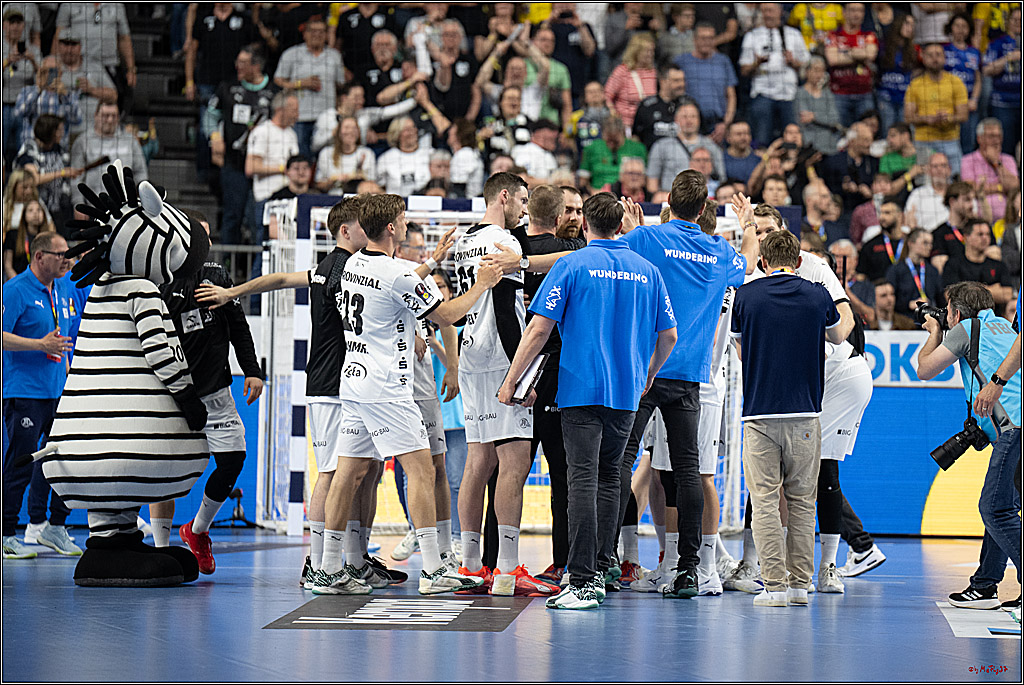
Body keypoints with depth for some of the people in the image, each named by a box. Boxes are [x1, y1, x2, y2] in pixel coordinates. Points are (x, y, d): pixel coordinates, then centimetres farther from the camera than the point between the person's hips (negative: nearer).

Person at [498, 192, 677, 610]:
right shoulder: (647, 271, 8)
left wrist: (511, 380, 0)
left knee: (583, 480, -8)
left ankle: (582, 582, -14)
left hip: (581, 389, -4)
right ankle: (599, 570, 17)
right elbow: (668, 335, 14)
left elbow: (539, 329, -7)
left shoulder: (571, 266, -3)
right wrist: (648, 376, 31)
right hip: (627, 392, 4)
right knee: (609, 477, 16)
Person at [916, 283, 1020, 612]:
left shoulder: (965, 329, 5)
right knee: (1000, 506, 14)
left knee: (997, 510, -10)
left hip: (1016, 426, -9)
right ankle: (984, 587, 19)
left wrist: (934, 333, 29)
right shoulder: (1003, 327, 27)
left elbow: (925, 369, 12)